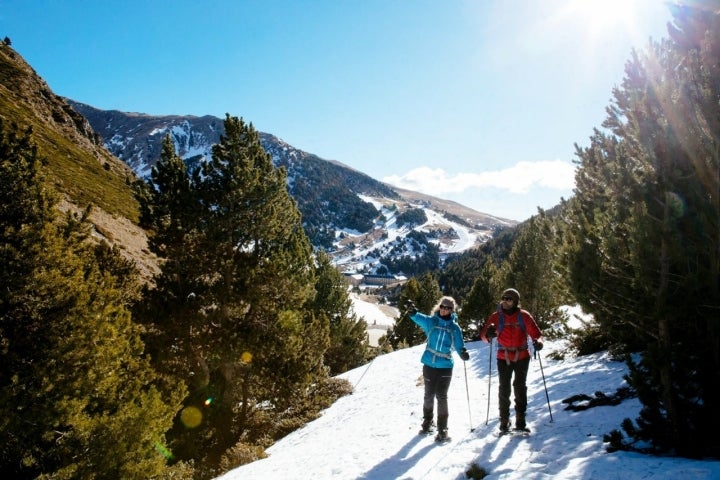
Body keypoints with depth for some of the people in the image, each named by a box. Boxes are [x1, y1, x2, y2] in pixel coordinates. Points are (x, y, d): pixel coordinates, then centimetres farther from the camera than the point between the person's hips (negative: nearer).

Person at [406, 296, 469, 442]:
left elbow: (459, 344, -1)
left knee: (441, 397, -2)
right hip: (429, 365, 1)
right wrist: (412, 312, -40)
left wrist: (463, 353, -23)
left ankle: (442, 429, 9)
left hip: (445, 366, -1)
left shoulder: (454, 327, 0)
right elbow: (419, 318, -19)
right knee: (429, 395, 14)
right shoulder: (431, 321, -1)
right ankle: (427, 422, 36)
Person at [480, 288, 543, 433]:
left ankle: (520, 421, 15)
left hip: (522, 357, 0)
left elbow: (536, 333, -2)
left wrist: (538, 341, -24)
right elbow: (484, 335, -6)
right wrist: (488, 334, -30)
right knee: (504, 389, 1)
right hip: (503, 358, 0)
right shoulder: (496, 316, -2)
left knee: (520, 388, 7)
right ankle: (504, 421, 11)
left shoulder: (524, 316, -3)